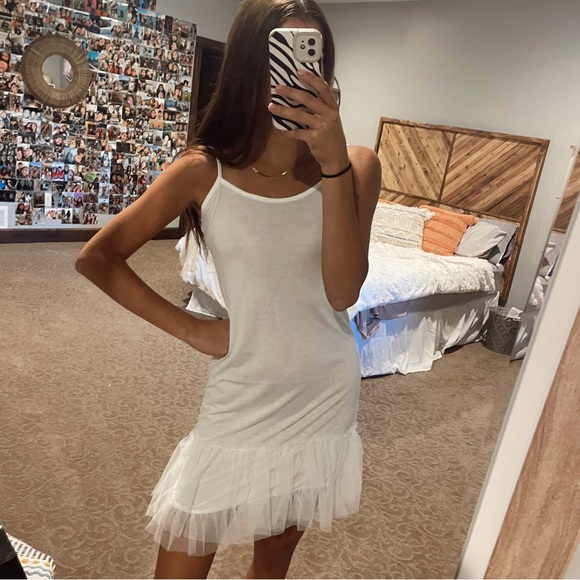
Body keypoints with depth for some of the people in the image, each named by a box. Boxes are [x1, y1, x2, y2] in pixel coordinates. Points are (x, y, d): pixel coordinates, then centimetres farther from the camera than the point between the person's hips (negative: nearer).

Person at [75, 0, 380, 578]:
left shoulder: (355, 165, -6)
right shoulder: (204, 171, -9)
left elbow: (342, 290, -18)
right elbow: (96, 258, -2)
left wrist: (333, 163, -26)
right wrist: (189, 328, -8)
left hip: (325, 395, 2)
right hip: (241, 399, -1)